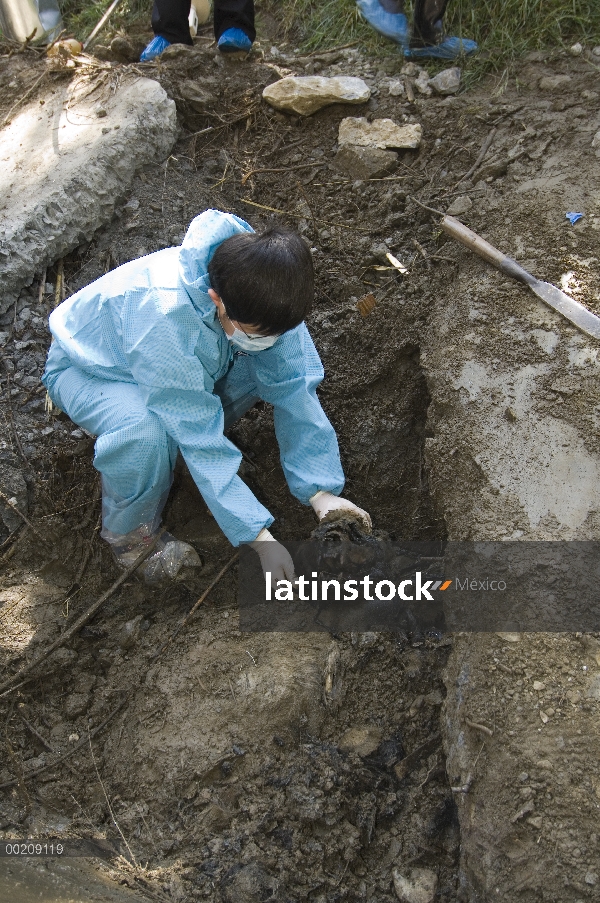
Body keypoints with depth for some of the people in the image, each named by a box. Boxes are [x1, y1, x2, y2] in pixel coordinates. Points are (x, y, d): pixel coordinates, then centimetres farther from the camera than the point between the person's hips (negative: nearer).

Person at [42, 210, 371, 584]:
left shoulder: (261, 300, -26)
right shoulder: (163, 318, -43)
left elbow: (294, 388, -22)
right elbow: (203, 445, -38)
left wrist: (321, 492, -27)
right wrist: (260, 537, -35)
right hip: (88, 370, -5)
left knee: (285, 366, -16)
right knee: (145, 432, -39)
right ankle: (131, 535, -8)